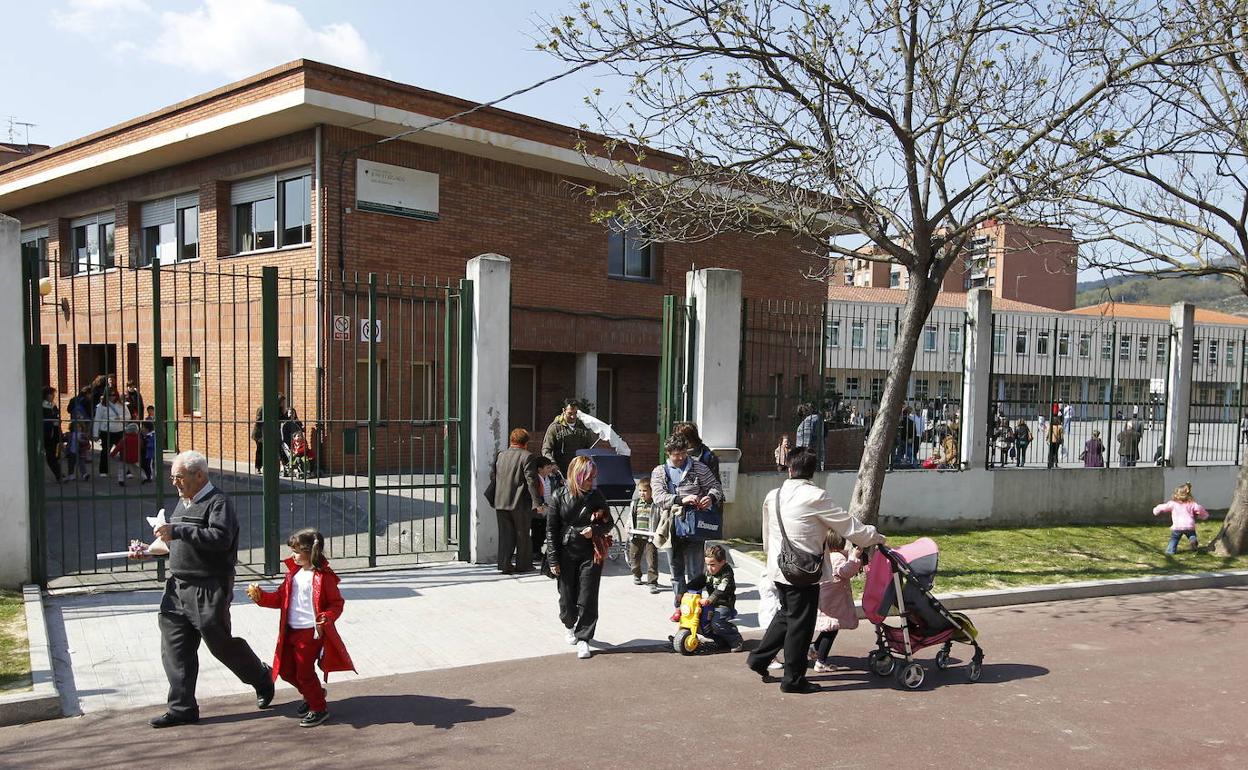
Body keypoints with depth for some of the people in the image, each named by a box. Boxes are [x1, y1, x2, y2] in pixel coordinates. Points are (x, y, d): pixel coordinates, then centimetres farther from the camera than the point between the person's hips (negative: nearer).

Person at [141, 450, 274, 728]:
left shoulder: (218, 502, -13)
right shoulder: (183, 502, 16)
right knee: (175, 647, 6)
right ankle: (182, 708, 15)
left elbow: (221, 538, -28)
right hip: (178, 587, 8)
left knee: (220, 643, 1)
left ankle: (263, 679, 24)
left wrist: (177, 531, -29)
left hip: (209, 590, -8)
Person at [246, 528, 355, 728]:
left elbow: (337, 603, -11)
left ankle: (319, 709, 17)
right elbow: (280, 598, 15)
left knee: (304, 672, -1)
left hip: (311, 632, -8)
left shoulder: (323, 577, -15)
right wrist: (260, 596, 2)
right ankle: (313, 694, 38)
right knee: (286, 670, 15)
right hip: (291, 632, 8)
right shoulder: (293, 574, 8)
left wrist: (327, 617, -28)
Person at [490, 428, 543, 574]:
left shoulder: (500, 455, 9)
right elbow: (531, 481, -14)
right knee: (523, 534, 8)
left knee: (505, 534, 10)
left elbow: (492, 477, 14)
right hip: (520, 503, -4)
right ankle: (523, 564, 15)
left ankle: (504, 564, 6)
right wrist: (537, 502, -13)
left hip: (501, 502, 5)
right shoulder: (527, 456, -9)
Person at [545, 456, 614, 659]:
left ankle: (583, 639, 7)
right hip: (566, 555, 0)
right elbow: (551, 529, -1)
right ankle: (571, 627, 37)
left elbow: (608, 523, 8)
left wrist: (595, 530, -14)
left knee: (587, 599, -3)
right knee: (567, 598, 8)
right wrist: (553, 559, -4)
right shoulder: (560, 497, -4)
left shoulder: (596, 496, 0)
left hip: (591, 554, 0)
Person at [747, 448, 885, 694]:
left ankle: (759, 658, 27)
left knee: (786, 614, 24)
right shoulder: (815, 496, -15)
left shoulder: (773, 496, 4)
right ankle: (793, 678, 13)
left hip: (779, 568, 7)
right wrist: (875, 537, 6)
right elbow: (847, 524, -9)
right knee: (801, 623, 5)